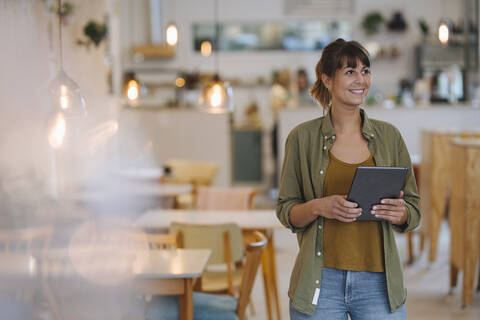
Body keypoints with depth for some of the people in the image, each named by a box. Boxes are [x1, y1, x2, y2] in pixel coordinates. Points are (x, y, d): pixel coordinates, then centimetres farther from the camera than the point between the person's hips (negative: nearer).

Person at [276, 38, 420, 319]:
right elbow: (286, 212, 4)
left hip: (378, 281, 2)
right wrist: (319, 207, -15)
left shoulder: (389, 136, 7)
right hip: (320, 282, -1)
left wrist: (399, 213, -11)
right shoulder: (303, 137, 2)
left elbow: (414, 210, 11)